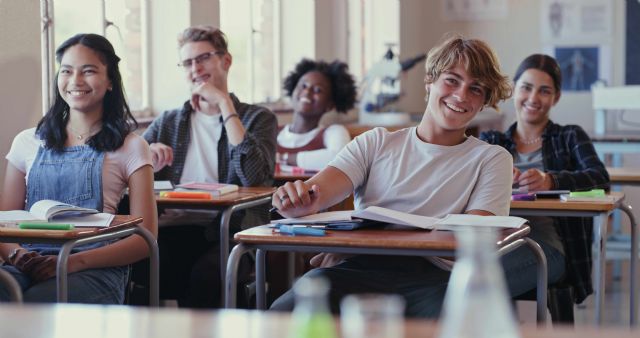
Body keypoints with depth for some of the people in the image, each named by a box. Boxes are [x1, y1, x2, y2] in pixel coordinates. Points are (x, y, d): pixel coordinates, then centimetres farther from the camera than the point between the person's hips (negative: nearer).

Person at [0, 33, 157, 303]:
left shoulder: (130, 147, 10)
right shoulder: (28, 143, 20)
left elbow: (145, 239, 3)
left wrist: (75, 262, -13)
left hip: (96, 270, -2)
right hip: (28, 265, 2)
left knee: (34, 304, -36)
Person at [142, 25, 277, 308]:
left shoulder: (258, 118, 11)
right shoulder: (167, 122, 23)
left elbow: (254, 177, -11)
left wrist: (224, 103, -6)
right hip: (173, 230, 2)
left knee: (205, 273, -37)